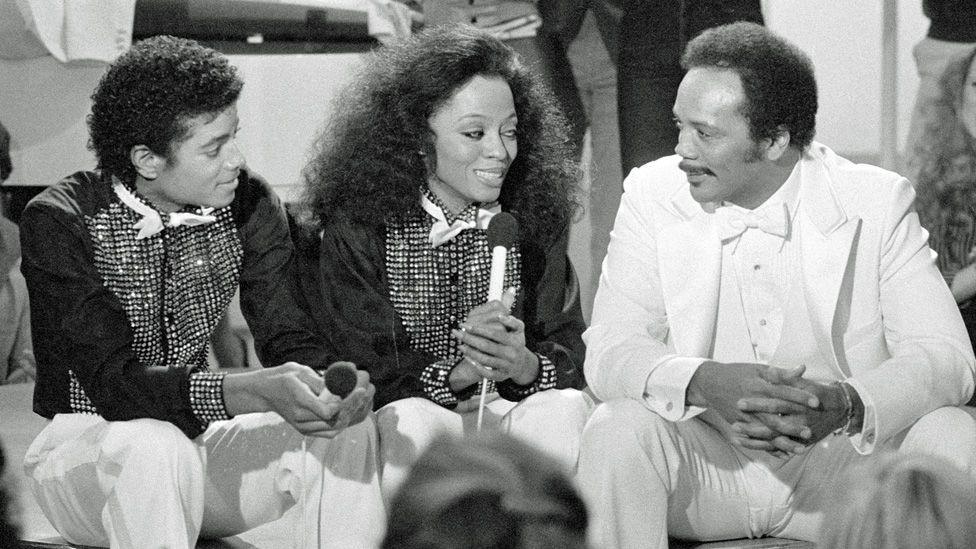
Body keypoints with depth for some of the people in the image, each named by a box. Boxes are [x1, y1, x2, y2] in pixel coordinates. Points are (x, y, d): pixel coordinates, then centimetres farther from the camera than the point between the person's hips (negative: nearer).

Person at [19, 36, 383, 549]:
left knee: (348, 433, -21)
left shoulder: (247, 204, -4)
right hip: (81, 444, -4)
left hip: (195, 438, 4)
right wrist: (255, 392, -42)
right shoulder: (60, 220, -18)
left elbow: (296, 338, -6)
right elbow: (110, 381, -27)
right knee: (154, 448, -37)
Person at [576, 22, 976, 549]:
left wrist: (845, 404, -34)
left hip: (843, 468, 0)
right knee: (617, 429, -29)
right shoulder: (652, 194, -3)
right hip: (704, 464, 0)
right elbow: (609, 352, -10)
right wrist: (703, 382, -33)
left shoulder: (876, 203, -6)